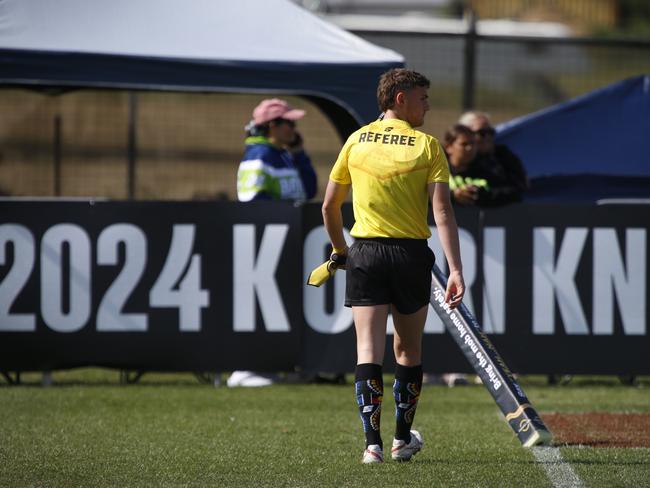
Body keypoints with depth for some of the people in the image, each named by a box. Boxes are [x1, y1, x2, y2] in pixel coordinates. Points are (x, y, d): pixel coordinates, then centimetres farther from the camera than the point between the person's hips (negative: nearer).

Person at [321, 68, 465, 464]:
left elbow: (330, 205, 11)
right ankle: (403, 439, 25)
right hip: (412, 254, -1)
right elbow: (443, 211, -12)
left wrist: (340, 250, 27)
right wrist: (455, 270, -14)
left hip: (365, 253, 1)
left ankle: (373, 442, -15)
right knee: (409, 349, 15)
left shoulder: (356, 141, 5)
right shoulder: (427, 146, -4)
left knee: (369, 349, -4)